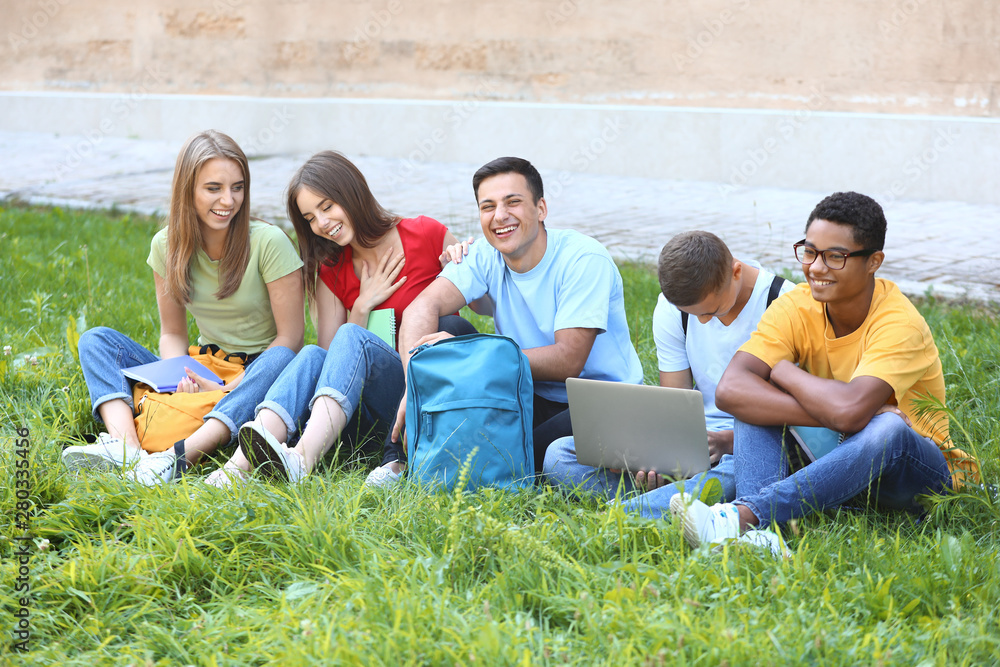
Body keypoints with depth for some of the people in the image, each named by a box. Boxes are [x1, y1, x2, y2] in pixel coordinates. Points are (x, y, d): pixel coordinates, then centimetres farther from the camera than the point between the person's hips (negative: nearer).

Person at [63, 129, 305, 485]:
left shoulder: (268, 242, -14)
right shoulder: (168, 246, -2)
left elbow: (290, 336, -12)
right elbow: (172, 333, 6)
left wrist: (230, 388, -22)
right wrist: (181, 378, -16)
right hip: (204, 373, 4)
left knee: (283, 360, -38)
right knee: (95, 340, -9)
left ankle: (178, 457, -54)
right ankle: (126, 447, -38)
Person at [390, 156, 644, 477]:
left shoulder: (584, 260, -18)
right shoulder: (486, 255, -3)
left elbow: (568, 361, -25)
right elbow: (424, 306, -18)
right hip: (533, 398, 5)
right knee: (449, 330, -14)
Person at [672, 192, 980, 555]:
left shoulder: (899, 324, -24)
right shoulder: (796, 308, -11)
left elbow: (849, 411, -41)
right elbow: (729, 390, -26)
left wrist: (781, 370, -22)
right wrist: (832, 415, -36)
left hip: (919, 472, -4)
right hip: (834, 454, 5)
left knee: (887, 428, -37)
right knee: (753, 395, -15)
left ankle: (744, 514, -46)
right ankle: (760, 526, -37)